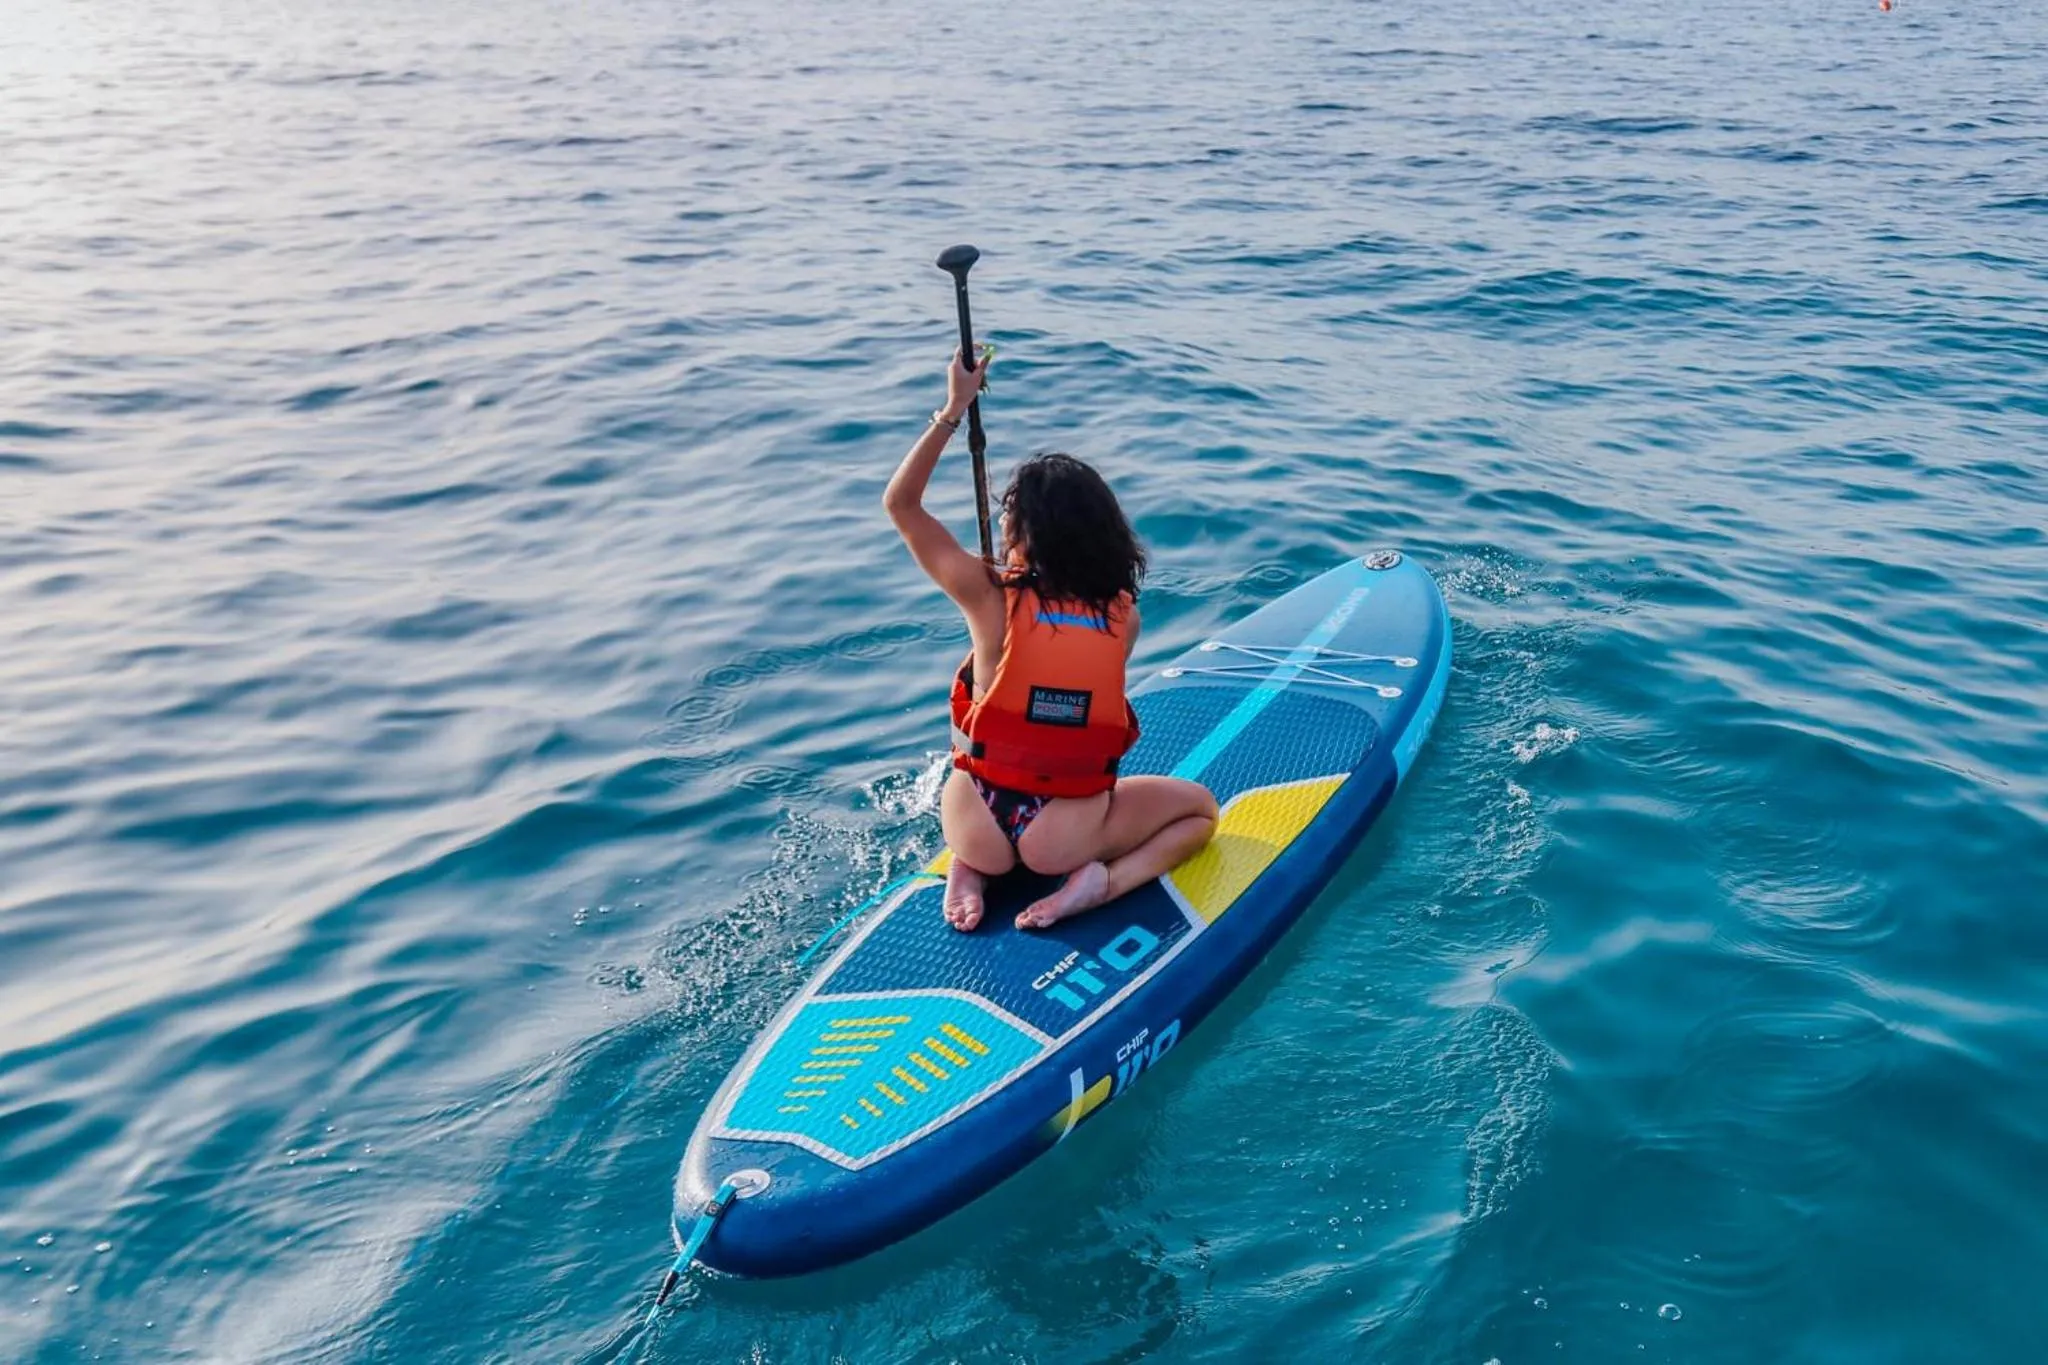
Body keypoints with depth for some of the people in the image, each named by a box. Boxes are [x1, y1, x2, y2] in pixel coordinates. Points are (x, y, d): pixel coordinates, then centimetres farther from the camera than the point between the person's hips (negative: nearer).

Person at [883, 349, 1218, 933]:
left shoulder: (989, 596, -13)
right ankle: (1100, 881, -3)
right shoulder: (1123, 613, -7)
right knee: (1199, 807, 22)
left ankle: (968, 868, 10)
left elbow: (900, 502, -2)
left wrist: (953, 409, 0)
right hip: (1061, 839, -1)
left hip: (977, 829, 1)